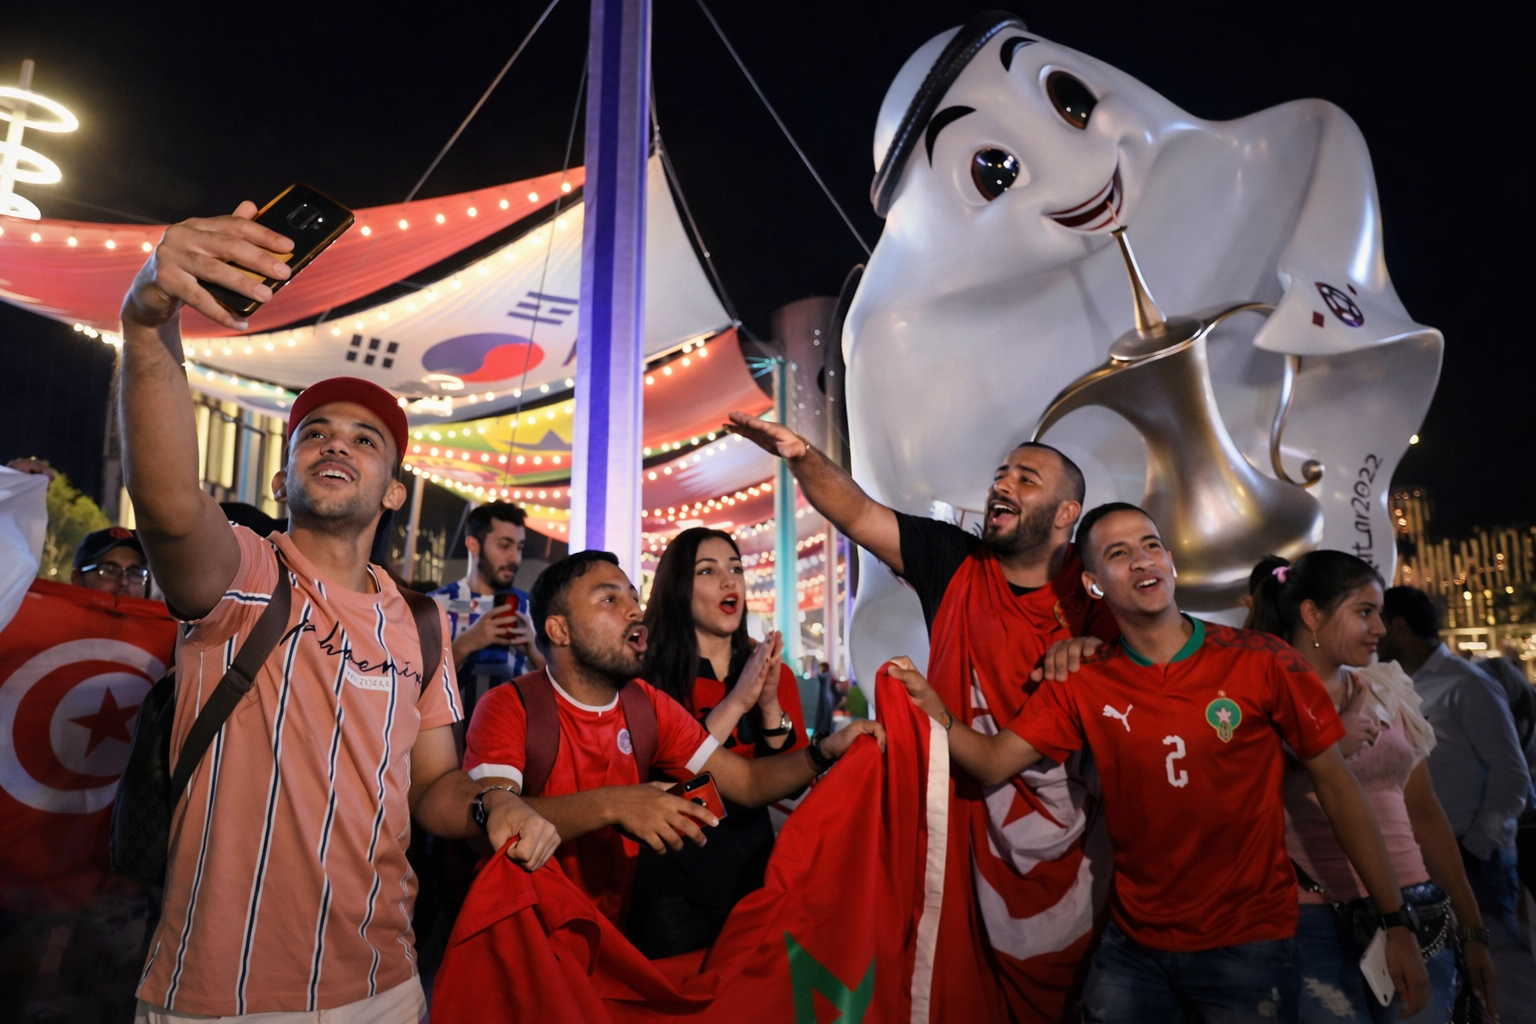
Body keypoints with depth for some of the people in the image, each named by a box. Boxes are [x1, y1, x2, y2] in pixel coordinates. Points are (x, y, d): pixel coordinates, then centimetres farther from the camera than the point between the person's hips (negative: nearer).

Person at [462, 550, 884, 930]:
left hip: (618, 932, 5)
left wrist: (826, 751, -16)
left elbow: (748, 781, 2)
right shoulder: (509, 708, -12)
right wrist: (610, 805, -39)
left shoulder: (648, 706, 5)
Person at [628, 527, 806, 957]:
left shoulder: (775, 675, 1)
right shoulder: (647, 672, -11)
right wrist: (735, 702, -27)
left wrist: (771, 707, -20)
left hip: (751, 861, 4)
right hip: (670, 871, -4)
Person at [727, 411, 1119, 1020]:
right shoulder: (955, 565, -7)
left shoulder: (1092, 592, -7)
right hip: (964, 820, 0)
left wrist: (1089, 645, -19)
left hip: (1064, 845, 1)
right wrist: (802, 455, -29)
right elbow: (856, 514, -13)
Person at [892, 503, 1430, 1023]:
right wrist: (933, 706, -25)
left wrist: (1396, 921, -4)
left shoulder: (1261, 662, -11)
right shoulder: (1083, 685, -4)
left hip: (1248, 942, -2)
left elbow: (1336, 784, -4)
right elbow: (993, 762, -7)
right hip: (1133, 942, 2)